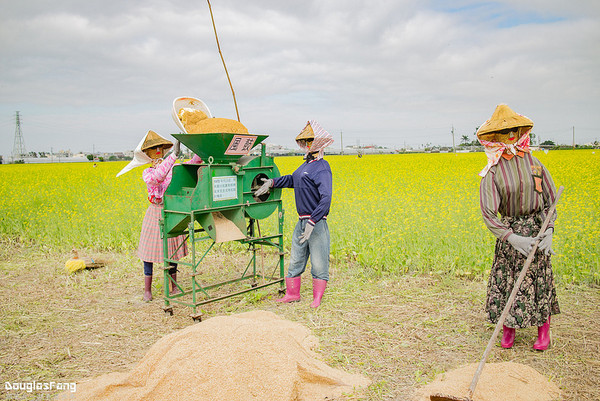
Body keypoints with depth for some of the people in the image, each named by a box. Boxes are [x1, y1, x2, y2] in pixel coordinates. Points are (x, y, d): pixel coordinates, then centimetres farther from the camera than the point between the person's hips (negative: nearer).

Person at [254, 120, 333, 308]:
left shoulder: (322, 168, -16)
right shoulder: (307, 164, 12)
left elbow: (325, 198, -25)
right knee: (295, 259, 16)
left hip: (317, 222, -9)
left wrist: (312, 222, -30)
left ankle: (317, 299, 16)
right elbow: (292, 180, 28)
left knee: (318, 263, 3)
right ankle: (292, 293, 30)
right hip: (302, 221, 9)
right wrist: (272, 182, 15)